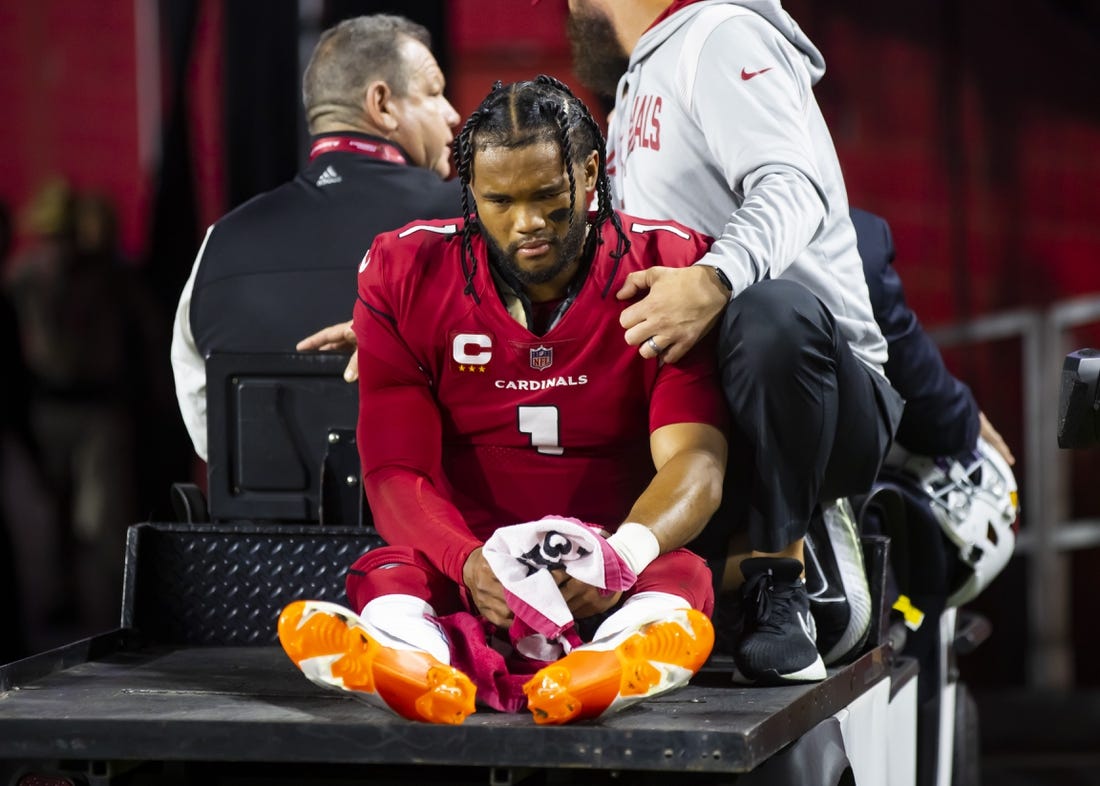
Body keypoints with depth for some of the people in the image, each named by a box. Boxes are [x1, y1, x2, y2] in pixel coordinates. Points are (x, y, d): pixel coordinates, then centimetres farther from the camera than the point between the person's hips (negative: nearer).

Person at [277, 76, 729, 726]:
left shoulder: (668, 269, -3)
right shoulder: (406, 276, 1)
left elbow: (694, 462, -14)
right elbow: (396, 473, -6)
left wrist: (623, 555, -38)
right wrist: (470, 564, -30)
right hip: (462, 567, 1)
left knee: (676, 576, -35)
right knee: (389, 578, -32)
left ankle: (610, 670, -70)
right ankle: (418, 665, -68)